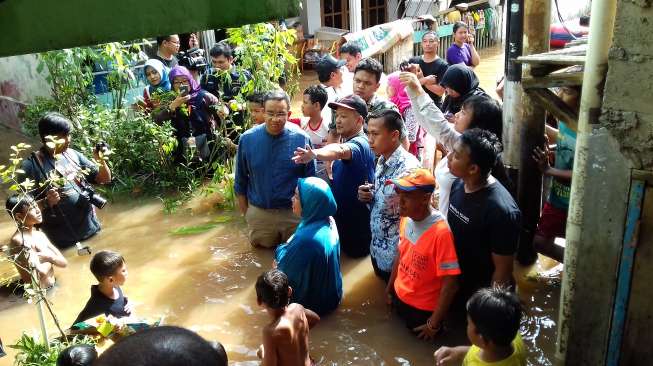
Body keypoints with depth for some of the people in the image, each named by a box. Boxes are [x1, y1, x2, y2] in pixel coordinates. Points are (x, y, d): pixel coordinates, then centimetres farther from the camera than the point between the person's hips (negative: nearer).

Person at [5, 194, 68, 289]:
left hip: (53, 287, 7)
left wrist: (50, 257, -14)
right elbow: (41, 273, -22)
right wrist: (49, 261, -5)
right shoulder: (18, 240, -16)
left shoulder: (39, 234, 8)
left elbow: (63, 262, 3)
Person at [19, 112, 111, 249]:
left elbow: (104, 179, 5)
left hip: (91, 227, 5)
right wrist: (46, 202, -27)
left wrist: (101, 161, -12)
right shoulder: (30, 166, -12)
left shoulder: (73, 154, 0)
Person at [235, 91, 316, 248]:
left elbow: (310, 179, -4)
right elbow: (240, 179, 3)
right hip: (258, 213, 2)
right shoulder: (247, 138, -9)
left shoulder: (302, 139, -13)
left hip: (294, 212, -1)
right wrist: (245, 212, 7)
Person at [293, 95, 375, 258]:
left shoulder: (359, 144, -25)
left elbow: (340, 150, -50)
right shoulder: (347, 140, 8)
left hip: (358, 225, -10)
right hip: (342, 218, 10)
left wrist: (315, 153, -68)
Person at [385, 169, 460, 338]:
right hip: (399, 297, 7)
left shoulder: (441, 232, -31)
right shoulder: (406, 218, -8)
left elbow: (450, 284, -26)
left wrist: (434, 324, -19)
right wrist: (390, 286, 17)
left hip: (423, 309, -6)